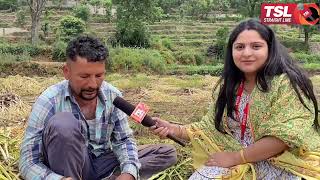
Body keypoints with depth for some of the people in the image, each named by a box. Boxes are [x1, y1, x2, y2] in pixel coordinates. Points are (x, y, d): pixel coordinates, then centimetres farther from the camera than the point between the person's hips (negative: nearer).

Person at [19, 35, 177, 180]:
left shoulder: (112, 96, -8)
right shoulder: (49, 101, -19)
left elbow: (123, 139, 0)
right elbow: (28, 162, -19)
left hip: (102, 165, 5)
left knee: (167, 153, -6)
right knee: (63, 123, -33)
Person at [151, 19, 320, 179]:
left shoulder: (287, 83, -14)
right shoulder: (228, 86, 5)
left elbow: (285, 136, -22)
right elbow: (211, 128, 6)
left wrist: (235, 157, -19)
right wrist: (175, 130, -9)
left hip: (283, 163, -5)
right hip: (237, 160, 5)